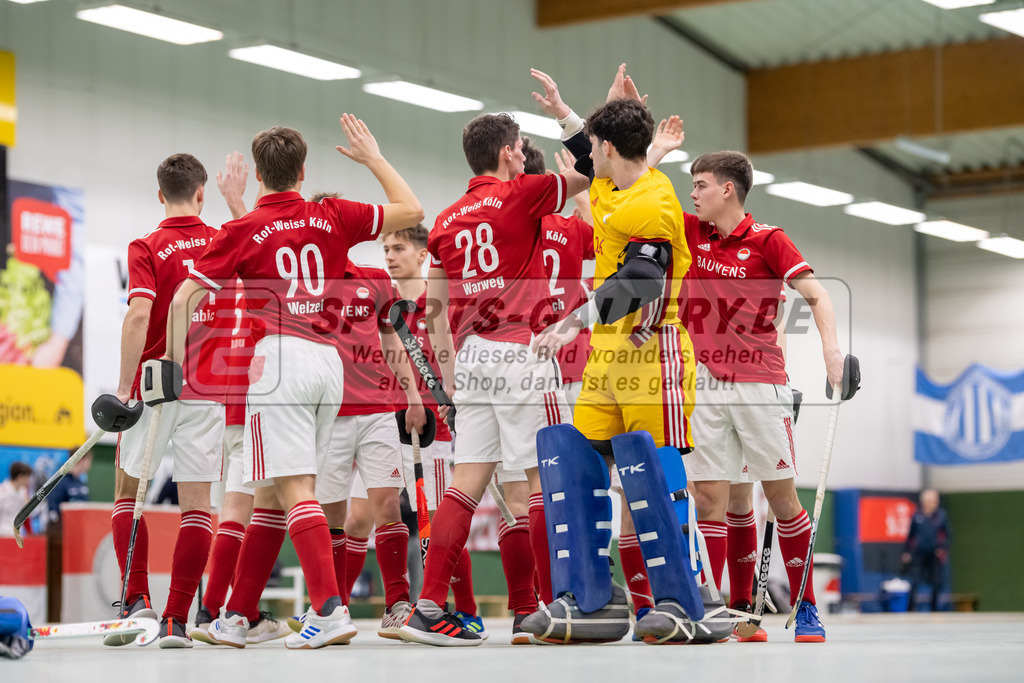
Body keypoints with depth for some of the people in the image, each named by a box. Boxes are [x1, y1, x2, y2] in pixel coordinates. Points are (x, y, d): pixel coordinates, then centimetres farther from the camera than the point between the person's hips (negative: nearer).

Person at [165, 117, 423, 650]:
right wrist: (372, 157, 28)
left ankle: (330, 610, -24)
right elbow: (411, 210, 20)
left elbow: (183, 299, -3)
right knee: (271, 492, 12)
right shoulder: (333, 218, 10)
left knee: (294, 490, -10)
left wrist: (175, 366, 5)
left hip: (279, 358, -5)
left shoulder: (243, 231, 1)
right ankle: (236, 615, 18)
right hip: (329, 362, 5)